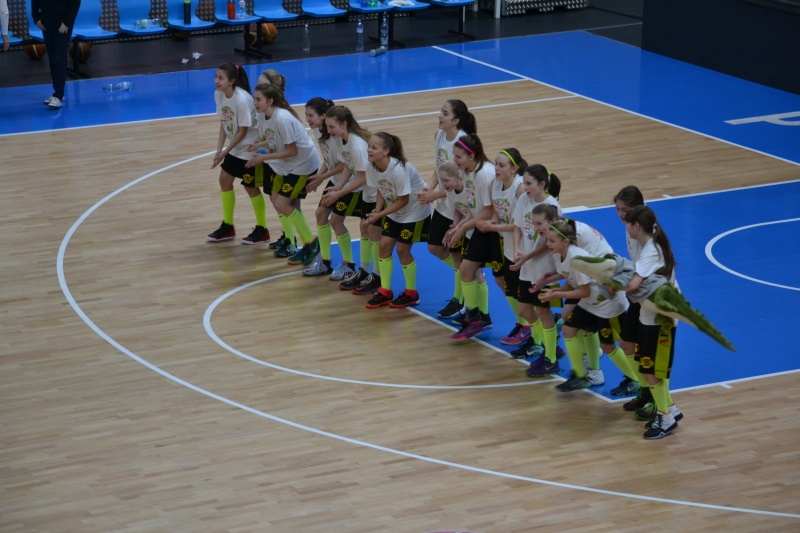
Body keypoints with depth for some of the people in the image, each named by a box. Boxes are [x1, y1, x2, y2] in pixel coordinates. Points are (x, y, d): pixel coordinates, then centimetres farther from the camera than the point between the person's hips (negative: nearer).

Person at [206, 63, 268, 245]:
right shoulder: (219, 94, -7)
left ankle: (262, 230, 16)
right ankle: (227, 227, 26)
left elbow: (243, 131, -21)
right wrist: (219, 150, -5)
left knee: (251, 186, 1)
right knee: (225, 180, 12)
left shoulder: (242, 100, -29)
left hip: (250, 148, -8)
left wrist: (225, 152, -16)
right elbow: (223, 124, 2)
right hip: (235, 147, 8)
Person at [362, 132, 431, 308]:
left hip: (415, 211, -7)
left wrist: (380, 215, -26)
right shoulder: (372, 167, -13)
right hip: (394, 211, 7)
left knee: (402, 249, -2)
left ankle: (411, 294, 16)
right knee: (384, 245, 4)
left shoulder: (398, 170, -34)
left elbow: (403, 200, -25)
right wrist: (377, 209, -16)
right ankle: (385, 292, 16)